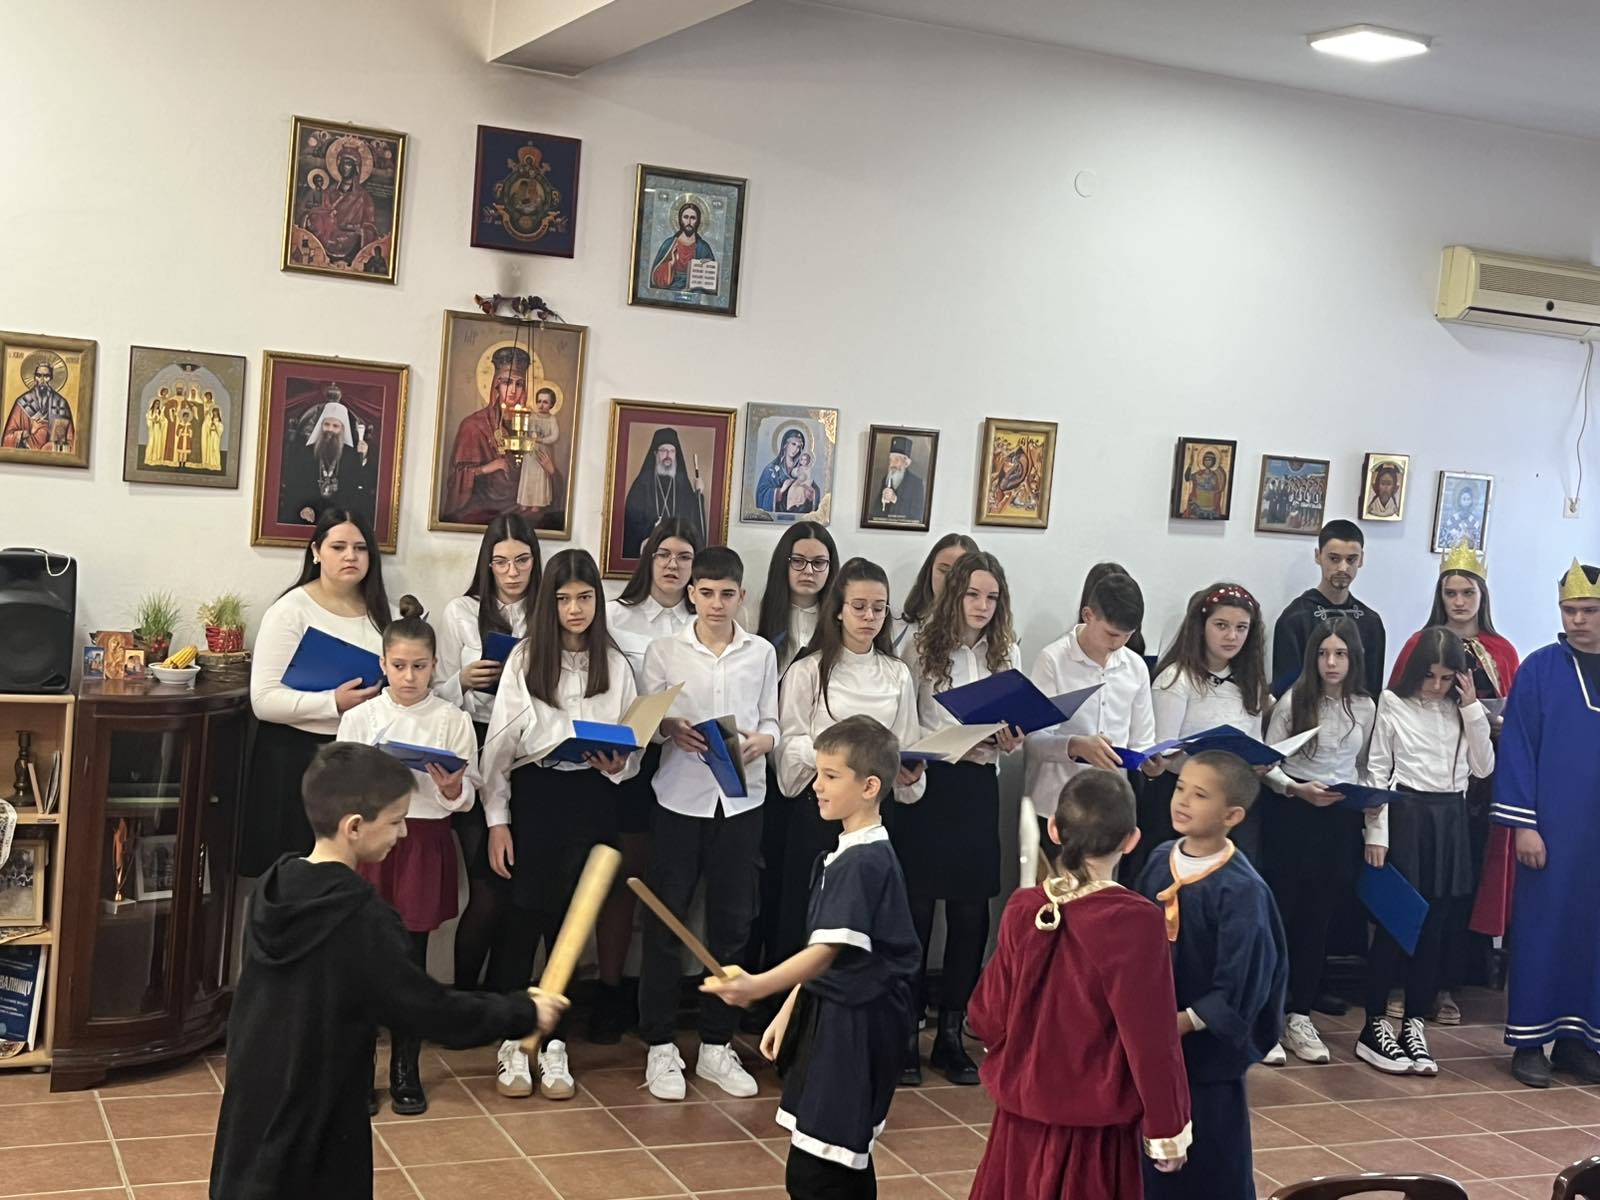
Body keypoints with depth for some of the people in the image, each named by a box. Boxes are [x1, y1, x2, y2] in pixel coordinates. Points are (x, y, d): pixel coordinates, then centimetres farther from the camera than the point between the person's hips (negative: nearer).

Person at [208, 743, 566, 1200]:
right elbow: (433, 1012, -19)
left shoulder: (274, 889, -1)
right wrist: (523, 1013, -6)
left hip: (252, 1103, 7)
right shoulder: (362, 921, -25)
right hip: (315, 1121, -7)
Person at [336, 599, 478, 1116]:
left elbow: (468, 794, 1)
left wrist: (453, 790, -21)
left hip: (425, 845, 0)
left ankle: (406, 1070, 18)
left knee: (411, 957, 4)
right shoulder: (360, 718, 2)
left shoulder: (453, 720, 0)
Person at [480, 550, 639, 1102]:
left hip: (590, 800, 2)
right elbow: (499, 743, -1)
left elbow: (635, 743, 9)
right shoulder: (525, 659, -1)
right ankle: (511, 1044, 14)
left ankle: (554, 1046, 19)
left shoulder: (615, 664, 5)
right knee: (521, 920, -1)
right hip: (534, 794, -2)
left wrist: (617, 765, -14)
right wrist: (497, 820, -5)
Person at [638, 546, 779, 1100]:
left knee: (731, 923, 9)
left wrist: (761, 741, -14)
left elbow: (770, 722, 8)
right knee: (665, 921, 2)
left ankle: (716, 1045, 21)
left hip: (741, 799, 2)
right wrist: (670, 729, -18)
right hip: (680, 797, -2)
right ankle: (660, 1047, 13)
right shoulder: (664, 650, 1)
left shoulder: (762, 654, 6)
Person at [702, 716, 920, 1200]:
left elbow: (828, 952, -27)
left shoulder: (865, 862, -19)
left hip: (855, 1027, -10)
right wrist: (788, 1012, 20)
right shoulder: (844, 855, 12)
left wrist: (758, 986, -39)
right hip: (828, 1015, 10)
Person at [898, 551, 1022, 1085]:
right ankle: (904, 1035, 12)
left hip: (979, 787, 4)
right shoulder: (922, 647, -4)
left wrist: (1009, 741, -12)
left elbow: (1012, 726, 10)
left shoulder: (1005, 653, 8)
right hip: (927, 784, -4)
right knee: (916, 910, 1)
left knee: (971, 912, 7)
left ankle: (951, 1033, 20)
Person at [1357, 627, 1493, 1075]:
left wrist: (1472, 710, -3)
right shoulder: (1393, 704, -1)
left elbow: (1483, 768, 4)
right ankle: (1374, 1026, 5)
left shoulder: (1462, 710, 10)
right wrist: (1376, 833, -9)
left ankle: (1413, 1026, 13)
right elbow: (1377, 771, -2)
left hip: (1449, 821, 4)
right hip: (1405, 816, -4)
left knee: (1433, 928, 5)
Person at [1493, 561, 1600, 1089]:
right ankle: (1529, 1041, 10)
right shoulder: (1540, 669, -3)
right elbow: (1517, 748, -5)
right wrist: (1523, 824, -10)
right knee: (1541, 926, 1)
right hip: (1551, 827, -3)